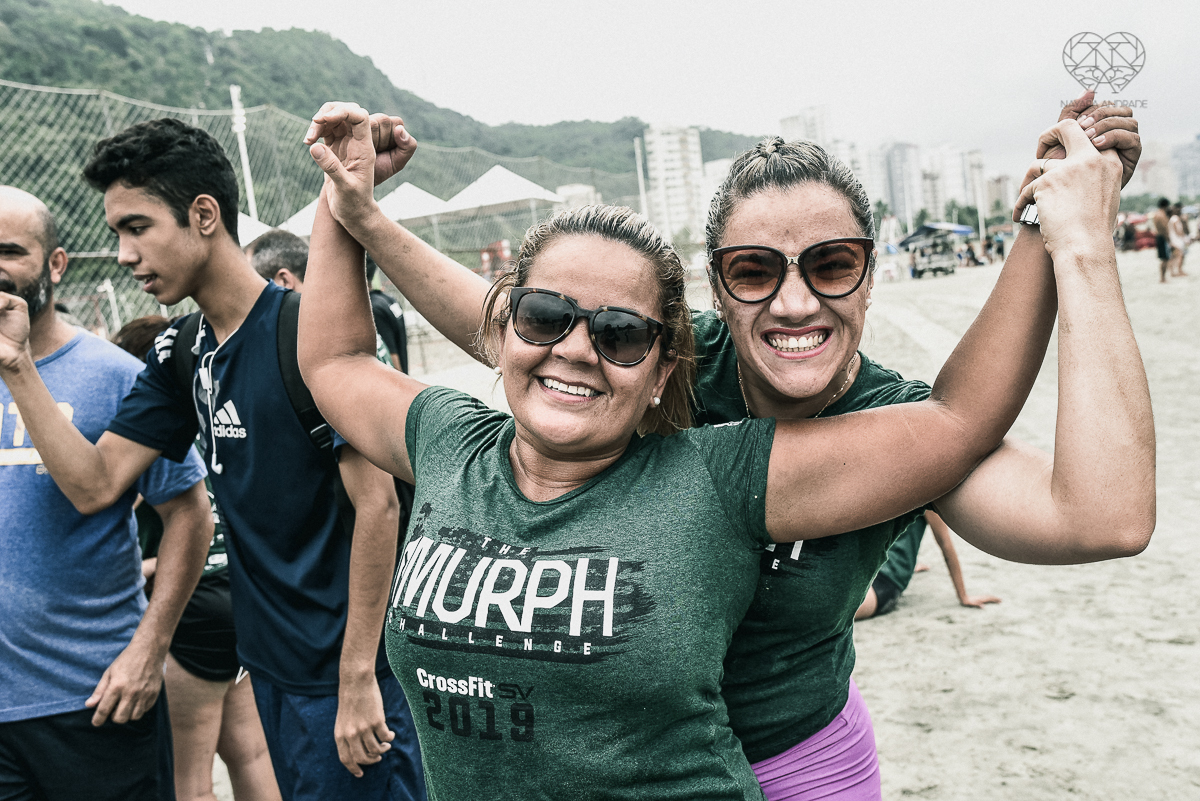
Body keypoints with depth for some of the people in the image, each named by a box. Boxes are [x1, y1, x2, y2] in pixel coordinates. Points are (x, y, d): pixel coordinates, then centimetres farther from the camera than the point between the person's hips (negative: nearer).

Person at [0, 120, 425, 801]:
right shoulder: (182, 355, 6)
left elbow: (376, 502, -20)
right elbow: (94, 483, 5)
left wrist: (358, 677, -19)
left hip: (342, 673, -7)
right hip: (271, 665, 8)